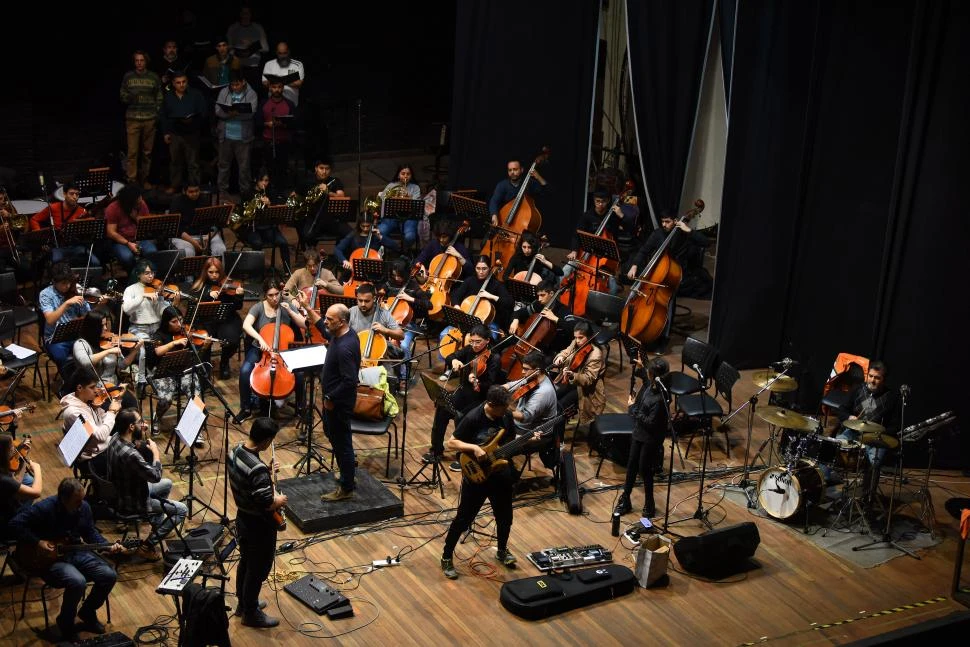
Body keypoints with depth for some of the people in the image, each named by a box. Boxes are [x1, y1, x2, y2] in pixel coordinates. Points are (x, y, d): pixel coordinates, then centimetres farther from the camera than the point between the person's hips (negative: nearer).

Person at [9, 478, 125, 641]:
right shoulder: (44, 509, -22)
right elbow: (15, 523, -20)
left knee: (109, 576, -10)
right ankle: (66, 622, -5)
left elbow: (90, 533, 10)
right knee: (78, 582, -33)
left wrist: (108, 546, -6)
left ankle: (88, 612, 16)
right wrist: (37, 542, -24)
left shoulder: (84, 507, -2)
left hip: (76, 553, 6)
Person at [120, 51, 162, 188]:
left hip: (150, 119, 1)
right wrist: (129, 97, -12)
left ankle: (144, 179, 17)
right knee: (132, 151, -7)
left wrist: (157, 114, 0)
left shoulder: (154, 77, 7)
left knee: (147, 151, 5)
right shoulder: (128, 77, 6)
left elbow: (159, 98, 10)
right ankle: (132, 180, -5)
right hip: (132, 119, -1)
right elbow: (122, 96, 10)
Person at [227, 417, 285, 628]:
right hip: (259, 526, -9)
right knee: (258, 569, 12)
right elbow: (266, 504, -32)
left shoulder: (235, 451, -7)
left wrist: (266, 472, 7)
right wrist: (279, 501, -13)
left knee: (245, 562, 26)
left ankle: (244, 603, 45)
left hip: (242, 518, 9)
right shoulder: (257, 469, -35)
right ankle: (251, 613, 29)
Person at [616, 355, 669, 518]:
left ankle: (649, 505, 28)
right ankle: (625, 500, 34)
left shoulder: (660, 398, -33)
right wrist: (640, 369, 3)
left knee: (644, 469, 7)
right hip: (639, 432, 8)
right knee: (632, 464, 18)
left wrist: (633, 407, -20)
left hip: (651, 439, -8)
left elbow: (650, 423, -28)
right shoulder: (651, 384, -8)